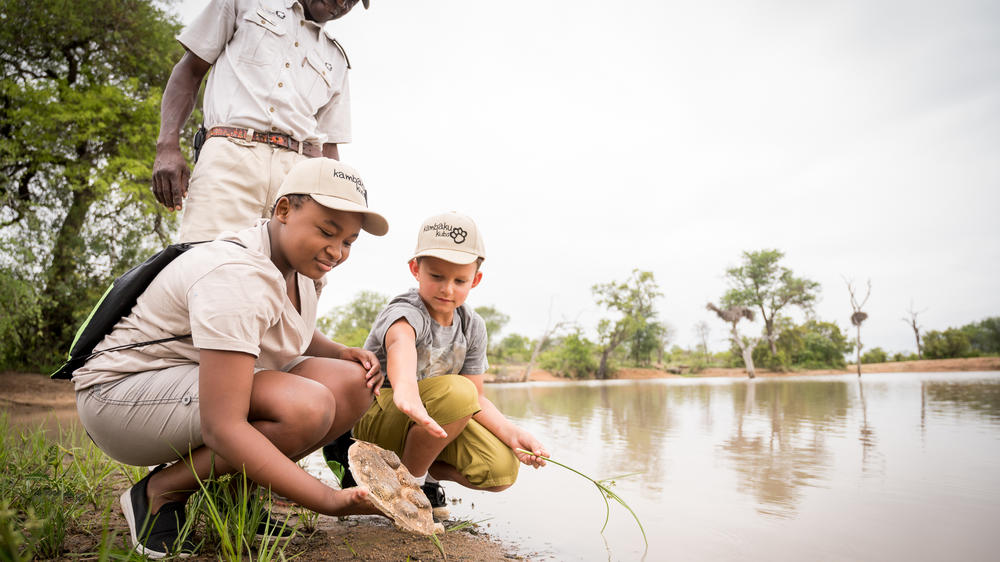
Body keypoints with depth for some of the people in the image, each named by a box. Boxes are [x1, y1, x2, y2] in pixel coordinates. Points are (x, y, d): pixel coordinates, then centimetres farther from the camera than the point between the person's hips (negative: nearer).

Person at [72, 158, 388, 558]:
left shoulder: (302, 262, -1)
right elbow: (221, 426, -36)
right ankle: (160, 492, -9)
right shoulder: (236, 277, -29)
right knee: (306, 407, -32)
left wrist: (343, 354, -5)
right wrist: (331, 501, -39)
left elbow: (294, 338, 19)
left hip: (215, 378, 9)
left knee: (352, 384, -12)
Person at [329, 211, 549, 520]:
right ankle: (411, 479, -10)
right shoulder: (405, 311, -22)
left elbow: (476, 399, -1)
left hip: (428, 420, 6)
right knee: (457, 391, -34)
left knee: (502, 470, -16)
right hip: (376, 416, -6)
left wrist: (511, 433, -19)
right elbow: (400, 341, -49)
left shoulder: (473, 327, -2)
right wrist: (405, 387, -72)